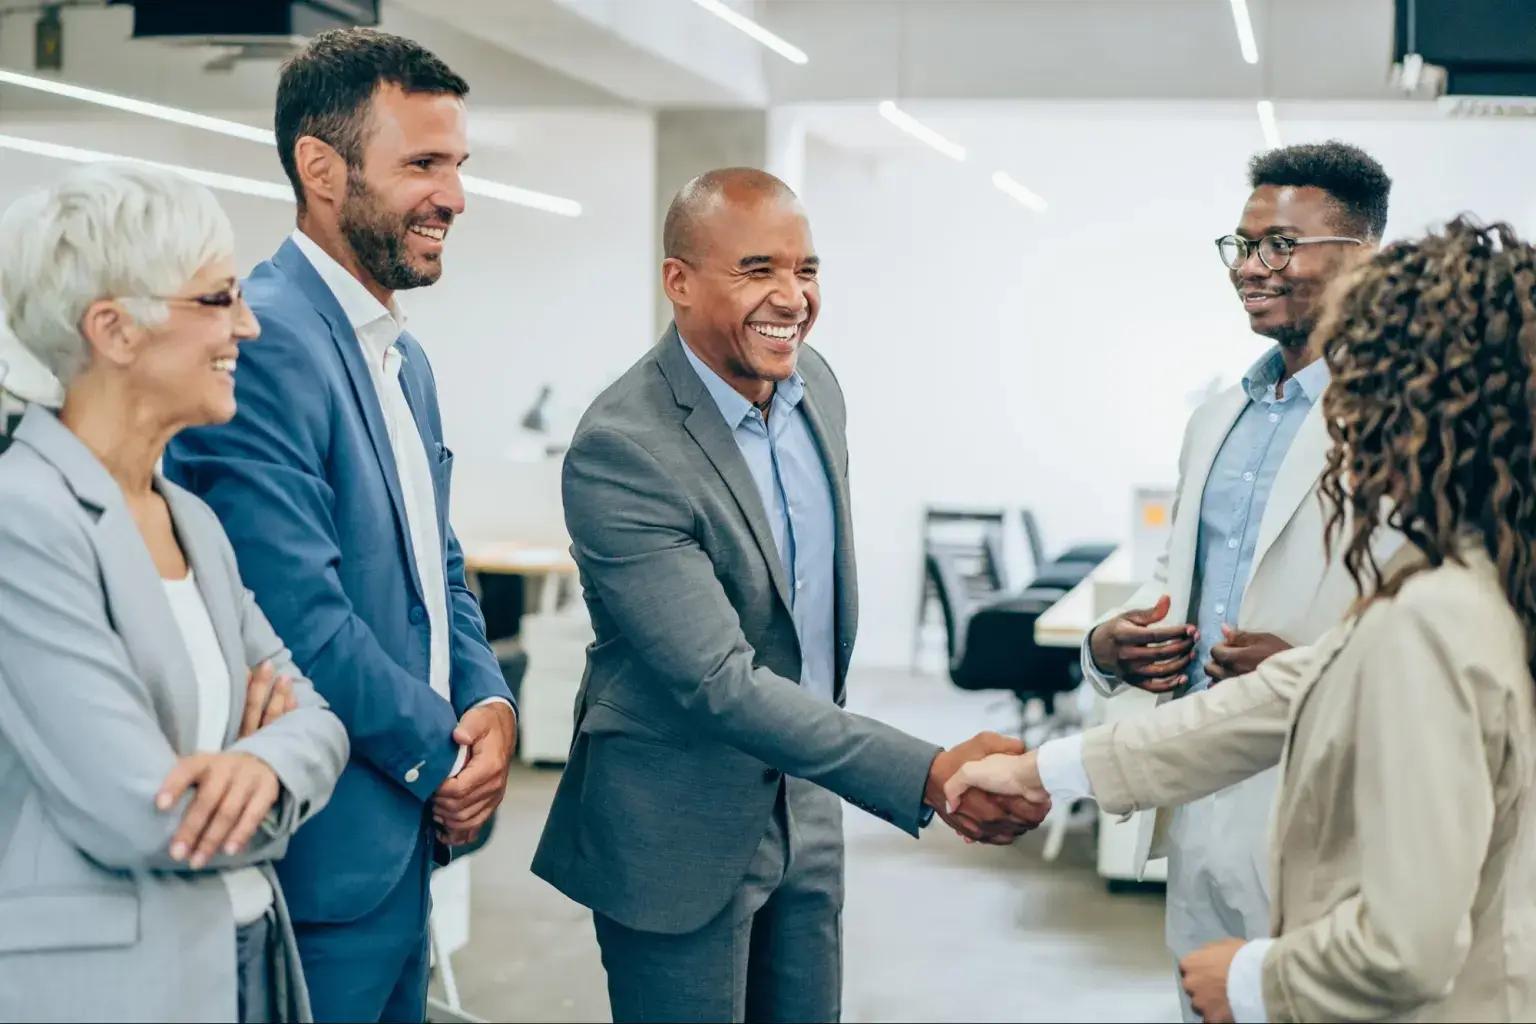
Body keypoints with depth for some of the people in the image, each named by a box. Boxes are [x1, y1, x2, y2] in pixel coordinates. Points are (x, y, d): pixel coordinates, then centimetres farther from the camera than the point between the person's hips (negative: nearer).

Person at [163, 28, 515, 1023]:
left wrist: (490, 700, 0)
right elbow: (299, 613, -23)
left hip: (410, 829, 9)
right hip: (325, 853, -9)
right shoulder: (264, 342, -18)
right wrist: (443, 753, -10)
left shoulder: (406, 358, 14)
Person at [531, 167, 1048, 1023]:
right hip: (681, 834, -7)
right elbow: (719, 683, -28)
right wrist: (931, 775, -33)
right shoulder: (620, 451, -25)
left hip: (805, 799, 7)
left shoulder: (815, 383, -1)